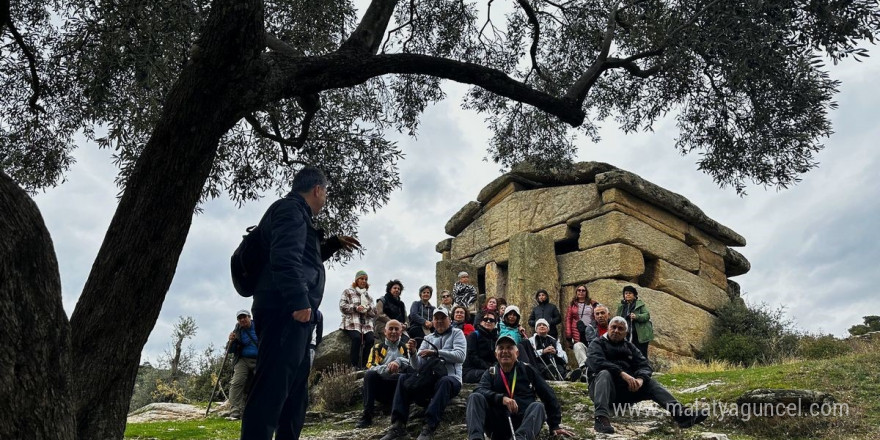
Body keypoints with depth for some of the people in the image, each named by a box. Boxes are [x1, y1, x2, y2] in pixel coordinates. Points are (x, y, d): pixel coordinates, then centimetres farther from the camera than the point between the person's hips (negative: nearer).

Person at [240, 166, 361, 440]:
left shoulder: (295, 212, 26)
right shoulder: (290, 209, -6)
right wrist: (299, 300, -27)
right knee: (272, 388, -15)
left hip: (291, 314, 11)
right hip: (286, 312, -11)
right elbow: (285, 258, -21)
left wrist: (334, 243, 32)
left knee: (295, 390, 14)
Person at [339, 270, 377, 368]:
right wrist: (356, 308, -12)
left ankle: (362, 366, -22)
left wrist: (368, 309, -4)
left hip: (366, 323, 4)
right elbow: (342, 306, 1)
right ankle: (353, 366, -28)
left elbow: (374, 313, 18)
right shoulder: (348, 292, 14)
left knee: (370, 339, -26)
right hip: (351, 322, -4)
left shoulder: (369, 296, 26)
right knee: (357, 338, -33)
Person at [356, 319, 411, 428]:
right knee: (369, 374, -26)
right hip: (382, 387, 1)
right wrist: (387, 368, -22)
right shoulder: (377, 348, 14)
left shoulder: (406, 348, 14)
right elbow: (370, 367, -4)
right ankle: (367, 415, -26)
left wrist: (399, 361, -23)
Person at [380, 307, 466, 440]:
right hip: (429, 379, 4)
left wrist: (435, 352, -18)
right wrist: (413, 352, -13)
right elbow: (418, 366, 9)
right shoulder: (428, 338, 17)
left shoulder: (457, 333, 7)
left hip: (450, 378, -4)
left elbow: (460, 356, -12)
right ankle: (398, 425, -24)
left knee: (444, 382, -38)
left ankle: (428, 428, -43)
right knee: (403, 378, -18)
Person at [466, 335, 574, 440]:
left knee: (538, 406, -28)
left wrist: (555, 425, 7)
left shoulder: (527, 370, 13)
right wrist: (501, 398, -25)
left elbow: (548, 396, 12)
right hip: (496, 426, 0)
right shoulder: (491, 373, 13)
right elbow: (479, 391, -7)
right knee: (475, 397, -19)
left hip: (523, 423, 0)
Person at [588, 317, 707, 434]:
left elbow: (644, 366, 6)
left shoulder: (629, 346, 20)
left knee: (650, 382, -15)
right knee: (604, 374, -34)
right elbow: (597, 362, -17)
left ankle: (680, 413, -35)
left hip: (628, 388, 5)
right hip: (603, 388, -5)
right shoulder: (597, 343, 4)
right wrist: (622, 374, -28)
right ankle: (601, 417, -56)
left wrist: (640, 379, -18)